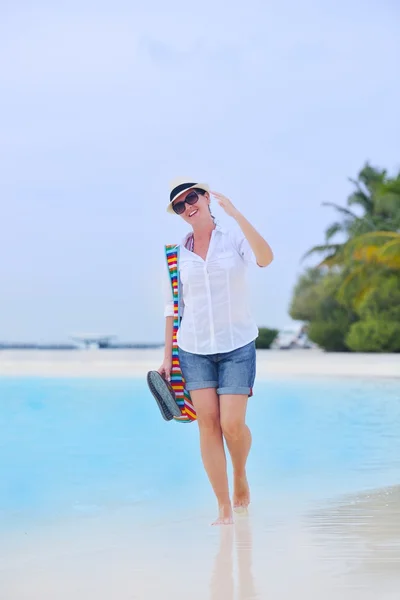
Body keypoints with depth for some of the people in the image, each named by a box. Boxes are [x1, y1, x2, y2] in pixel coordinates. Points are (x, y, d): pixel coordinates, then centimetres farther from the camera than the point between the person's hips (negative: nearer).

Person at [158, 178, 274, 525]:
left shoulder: (234, 240, 0)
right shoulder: (176, 253, 7)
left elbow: (265, 258, -22)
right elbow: (172, 307, 11)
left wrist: (235, 213, -23)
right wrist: (167, 356, 7)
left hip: (237, 346, -2)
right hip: (194, 348, 2)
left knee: (232, 425, -9)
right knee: (208, 423, -5)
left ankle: (241, 477, 23)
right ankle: (224, 508, 1)